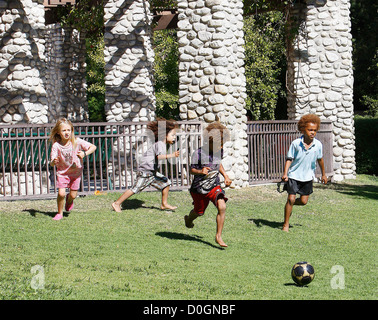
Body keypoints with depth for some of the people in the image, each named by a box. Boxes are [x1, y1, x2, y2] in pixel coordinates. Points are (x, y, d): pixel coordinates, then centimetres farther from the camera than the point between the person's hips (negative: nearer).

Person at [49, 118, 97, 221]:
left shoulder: (77, 142, -16)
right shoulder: (56, 145, -17)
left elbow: (93, 147, -12)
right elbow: (52, 163, -18)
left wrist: (84, 153, -29)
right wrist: (54, 162, -43)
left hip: (76, 171, 1)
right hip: (62, 172, -1)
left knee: (73, 195, 1)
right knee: (61, 193, -14)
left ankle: (69, 201, 40)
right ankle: (59, 213, 11)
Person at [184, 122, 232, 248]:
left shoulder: (219, 151, -4)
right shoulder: (198, 153, -20)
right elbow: (192, 170, -12)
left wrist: (225, 176, 7)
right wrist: (201, 171, -33)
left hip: (214, 186, 3)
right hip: (199, 188, -3)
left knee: (222, 207, -21)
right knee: (199, 212, 17)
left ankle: (218, 236, -11)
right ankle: (188, 219, 56)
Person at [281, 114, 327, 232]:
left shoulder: (318, 145, -7)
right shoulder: (295, 143, -13)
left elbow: (320, 159, 10)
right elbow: (289, 159, -8)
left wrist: (323, 174, 21)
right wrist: (285, 173, -21)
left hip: (308, 177, 3)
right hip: (294, 175, -3)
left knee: (304, 201, 3)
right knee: (291, 199, -9)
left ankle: (290, 205, 37)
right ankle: (286, 224, 3)